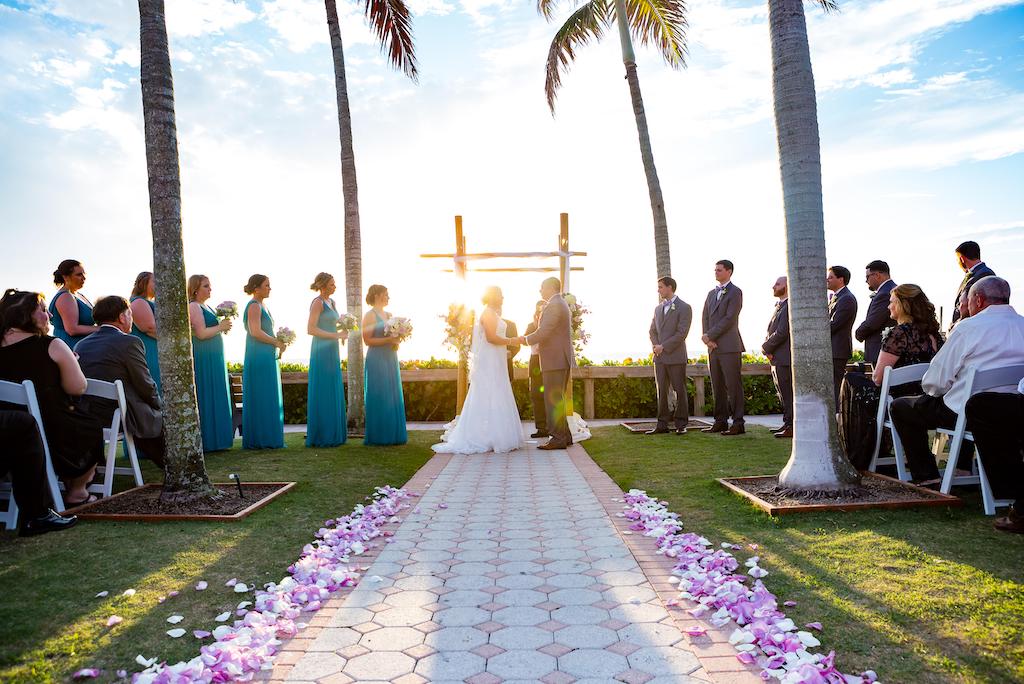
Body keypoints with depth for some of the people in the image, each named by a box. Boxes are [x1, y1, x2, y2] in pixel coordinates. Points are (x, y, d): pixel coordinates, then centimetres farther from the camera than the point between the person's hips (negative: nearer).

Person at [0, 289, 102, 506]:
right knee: (93, 429, 22)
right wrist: (68, 362, 5)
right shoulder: (52, 346, -15)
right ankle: (76, 493, 29)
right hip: (52, 434, -6)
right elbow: (78, 388, -12)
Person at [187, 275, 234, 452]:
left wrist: (223, 326, 7)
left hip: (213, 358, 10)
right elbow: (201, 333, -19)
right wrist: (221, 327, -8)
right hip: (203, 359, -10)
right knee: (206, 398, -6)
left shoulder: (205, 306, 18)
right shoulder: (194, 306, -10)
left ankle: (214, 440, 13)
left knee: (215, 398, 9)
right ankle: (207, 441, -2)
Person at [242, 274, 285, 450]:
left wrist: (278, 341, 10)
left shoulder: (261, 306, 19)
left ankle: (267, 439, 16)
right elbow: (255, 332, -22)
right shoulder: (254, 306, -11)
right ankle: (260, 440, 0)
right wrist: (277, 342, -12)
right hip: (259, 358, -10)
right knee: (261, 398, -5)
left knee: (269, 399, 11)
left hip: (267, 358, 10)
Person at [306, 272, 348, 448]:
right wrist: (336, 335, -18)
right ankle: (321, 436, 1)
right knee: (323, 394, -5)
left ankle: (333, 435, 16)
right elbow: (311, 329, -18)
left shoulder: (331, 302, 17)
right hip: (322, 352, -9)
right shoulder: (318, 302, -9)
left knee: (334, 394, 10)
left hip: (332, 353, 9)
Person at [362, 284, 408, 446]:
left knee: (393, 397, 7)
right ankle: (378, 436, 3)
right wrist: (388, 340, -19)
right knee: (379, 397, -4)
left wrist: (397, 339, 5)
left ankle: (392, 434, 13)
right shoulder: (370, 315, -6)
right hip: (377, 359, -8)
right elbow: (367, 340, -13)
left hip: (391, 359, 8)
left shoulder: (389, 315, 16)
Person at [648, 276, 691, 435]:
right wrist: (655, 345, -4)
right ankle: (662, 424, 10)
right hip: (659, 357, 6)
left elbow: (682, 333, -13)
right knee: (662, 391, 6)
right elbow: (652, 330, 16)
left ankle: (681, 424, 7)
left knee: (680, 391, 1)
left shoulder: (684, 308, -5)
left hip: (676, 356, -6)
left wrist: (663, 346, -15)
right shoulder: (658, 308, 17)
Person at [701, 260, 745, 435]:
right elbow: (705, 317, 12)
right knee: (717, 386, 8)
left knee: (733, 386, -5)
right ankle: (720, 422, 14)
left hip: (729, 347, -7)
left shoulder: (735, 292, -3)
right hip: (714, 347, 7)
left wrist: (709, 335, -12)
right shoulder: (711, 293, 19)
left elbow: (729, 319, -13)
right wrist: (707, 339, -3)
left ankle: (738, 423, -2)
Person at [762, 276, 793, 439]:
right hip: (777, 359, 10)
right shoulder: (779, 306, 19)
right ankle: (788, 424, 22)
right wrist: (768, 348, 2)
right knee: (783, 393, 14)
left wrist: (766, 347, -9)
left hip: (784, 358, -10)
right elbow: (771, 331, 19)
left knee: (787, 393, -7)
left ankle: (791, 427, -3)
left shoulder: (789, 306, -13)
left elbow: (782, 332, -20)